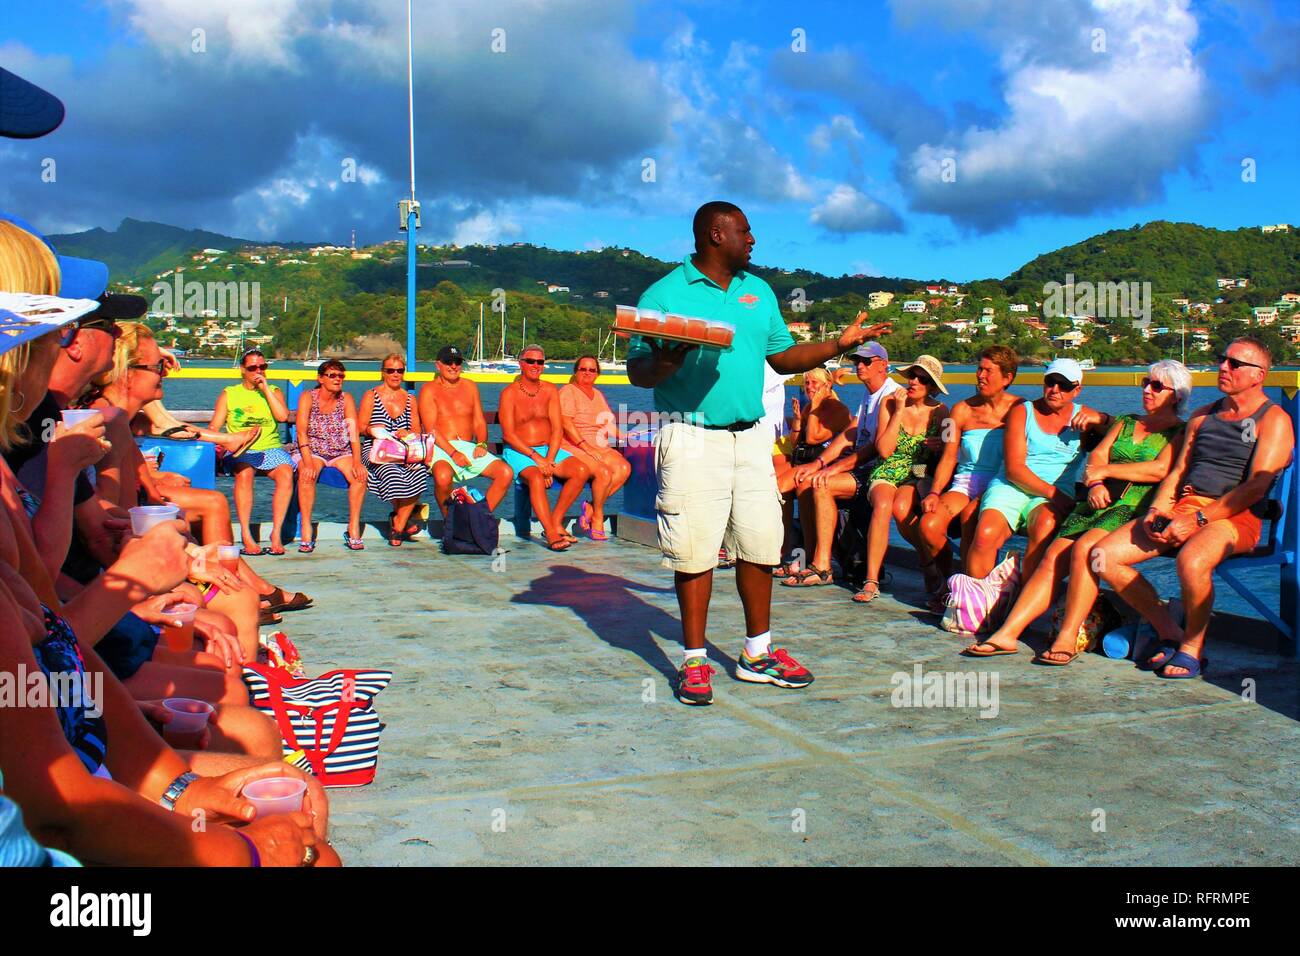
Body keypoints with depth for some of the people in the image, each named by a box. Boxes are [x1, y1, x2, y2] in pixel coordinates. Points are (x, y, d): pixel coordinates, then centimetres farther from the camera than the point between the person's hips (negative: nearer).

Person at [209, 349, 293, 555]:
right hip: (240, 451, -1)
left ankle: (276, 534, -29)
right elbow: (214, 427, 7)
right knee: (244, 473, -35)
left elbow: (283, 416, -4)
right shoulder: (229, 394, 13)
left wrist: (265, 389, -4)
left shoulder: (274, 391, 15)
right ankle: (246, 536, -34)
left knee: (286, 473, -31)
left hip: (271, 448, 1)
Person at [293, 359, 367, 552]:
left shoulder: (346, 399, 1)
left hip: (341, 452, 2)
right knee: (307, 474, -33)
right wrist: (308, 462, -30)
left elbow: (354, 432, -7)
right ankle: (306, 532, -28)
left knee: (360, 475, -26)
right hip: (313, 451, -2)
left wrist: (357, 461, -22)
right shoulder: (308, 397, -5)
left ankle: (353, 530, -19)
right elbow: (301, 432, -16)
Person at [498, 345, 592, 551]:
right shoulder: (509, 393, -3)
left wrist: (549, 460, -14)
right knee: (536, 477, -36)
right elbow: (508, 434, -11)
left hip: (548, 450, 5)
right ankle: (551, 534, -36)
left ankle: (556, 521, -13)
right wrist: (535, 457, -21)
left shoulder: (550, 391, 9)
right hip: (518, 452, -4)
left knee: (582, 471, -20)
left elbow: (557, 429, 2)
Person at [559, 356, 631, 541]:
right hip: (572, 447, -7)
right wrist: (587, 447, -22)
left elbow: (608, 423, 21)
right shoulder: (568, 392, -3)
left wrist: (620, 435, 0)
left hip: (599, 447, 7)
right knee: (604, 472, -30)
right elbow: (566, 424, -14)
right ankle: (597, 516, -9)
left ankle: (591, 508, -13)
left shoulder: (598, 394, 22)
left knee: (624, 468, -20)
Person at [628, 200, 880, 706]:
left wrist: (839, 344, 10)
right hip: (692, 438, -5)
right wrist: (666, 364, -25)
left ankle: (757, 653, 21)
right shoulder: (664, 294, -2)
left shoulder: (758, 292, 17)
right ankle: (694, 660, 10)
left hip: (751, 436, 6)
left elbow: (783, 356, 20)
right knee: (695, 550, -2)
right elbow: (638, 371, -4)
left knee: (760, 544, 8)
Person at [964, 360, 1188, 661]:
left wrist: (1104, 471, -3)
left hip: (1136, 508, -5)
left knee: (1084, 548, -32)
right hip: (1100, 502, 6)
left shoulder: (1182, 432, 8)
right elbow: (1097, 455, 15)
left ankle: (1067, 638, -29)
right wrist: (1095, 484, -8)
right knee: (1053, 555, -16)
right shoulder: (1126, 423, 27)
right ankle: (1007, 633, -22)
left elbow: (1161, 469, -9)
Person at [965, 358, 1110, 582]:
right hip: (1011, 486, 0)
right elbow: (1013, 469, -2)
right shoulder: (1022, 412, 9)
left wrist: (1101, 419, -10)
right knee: (985, 533, -31)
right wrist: (1052, 492, -14)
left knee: (1045, 526, -35)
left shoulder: (1083, 416, 16)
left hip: (1057, 495, 1)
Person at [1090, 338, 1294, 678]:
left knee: (1191, 560, -40)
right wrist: (1156, 510, -2)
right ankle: (1170, 633, 0)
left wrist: (1197, 520, -20)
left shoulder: (1273, 420, 1)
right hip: (1182, 509, 7)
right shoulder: (1202, 416, 23)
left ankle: (1193, 647, -13)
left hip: (1235, 516, -7)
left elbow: (1255, 487, -11)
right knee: (1103, 556, -13)